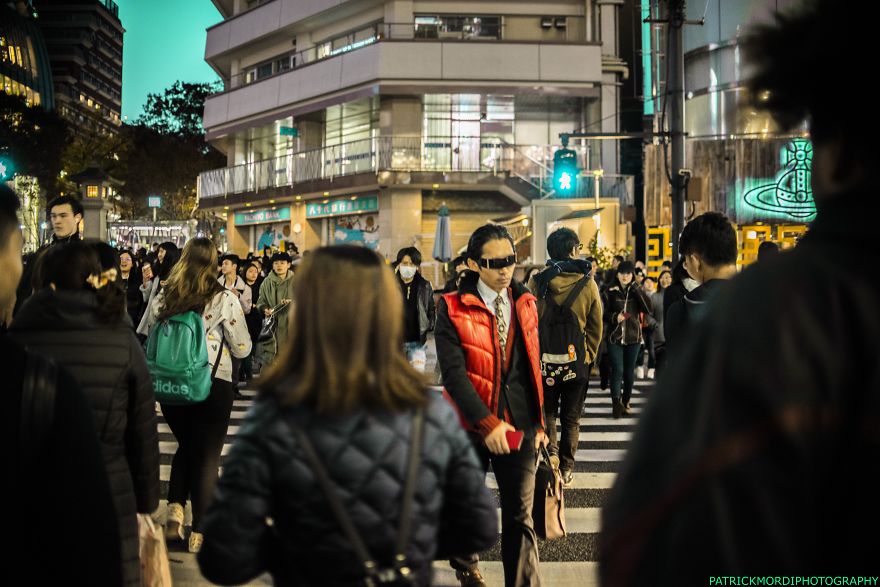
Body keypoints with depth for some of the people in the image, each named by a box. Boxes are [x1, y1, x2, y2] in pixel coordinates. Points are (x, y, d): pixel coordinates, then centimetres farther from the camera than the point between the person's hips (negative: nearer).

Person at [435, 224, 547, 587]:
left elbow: (534, 365, 11)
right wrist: (487, 423, -20)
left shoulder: (525, 303, 5)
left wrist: (539, 421, 8)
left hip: (519, 424, 2)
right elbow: (453, 372, -15)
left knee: (520, 515, 1)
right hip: (471, 424, -2)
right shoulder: (453, 308, -8)